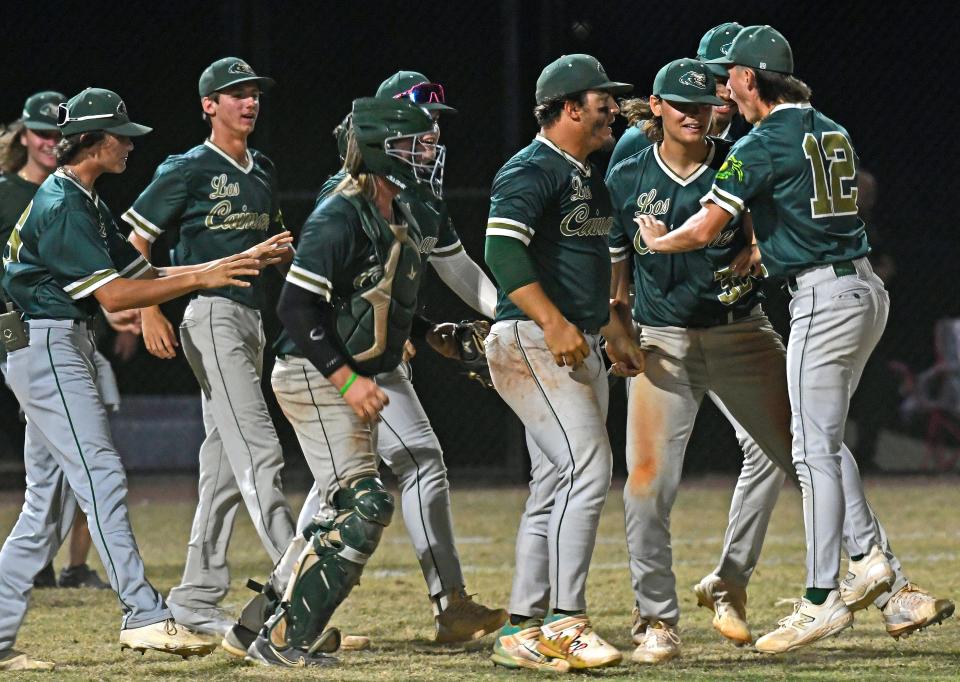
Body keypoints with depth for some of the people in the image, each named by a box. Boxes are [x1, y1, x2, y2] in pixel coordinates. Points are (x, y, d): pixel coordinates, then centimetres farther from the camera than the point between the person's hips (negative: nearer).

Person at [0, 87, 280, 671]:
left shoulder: (87, 204, 17)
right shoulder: (60, 206, -15)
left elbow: (141, 273, 15)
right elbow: (112, 294, -20)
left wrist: (227, 265, 6)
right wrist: (202, 279, -20)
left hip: (67, 351, 10)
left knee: (50, 500, 8)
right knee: (102, 479, -14)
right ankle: (145, 617, -17)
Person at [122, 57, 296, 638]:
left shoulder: (263, 172, 17)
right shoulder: (188, 170, -5)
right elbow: (135, 239, -4)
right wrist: (150, 312, -14)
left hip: (252, 317, 8)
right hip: (210, 316, -8)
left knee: (227, 463, 9)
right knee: (259, 451, -16)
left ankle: (197, 600, 14)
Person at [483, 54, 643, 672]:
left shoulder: (589, 177, 20)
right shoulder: (531, 171, -11)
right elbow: (504, 249, -24)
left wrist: (617, 334, 24)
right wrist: (554, 322, -30)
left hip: (580, 350, 10)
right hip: (530, 343, -10)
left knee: (557, 487, 8)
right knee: (588, 465, -19)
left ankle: (523, 632, 11)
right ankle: (564, 621, -20)